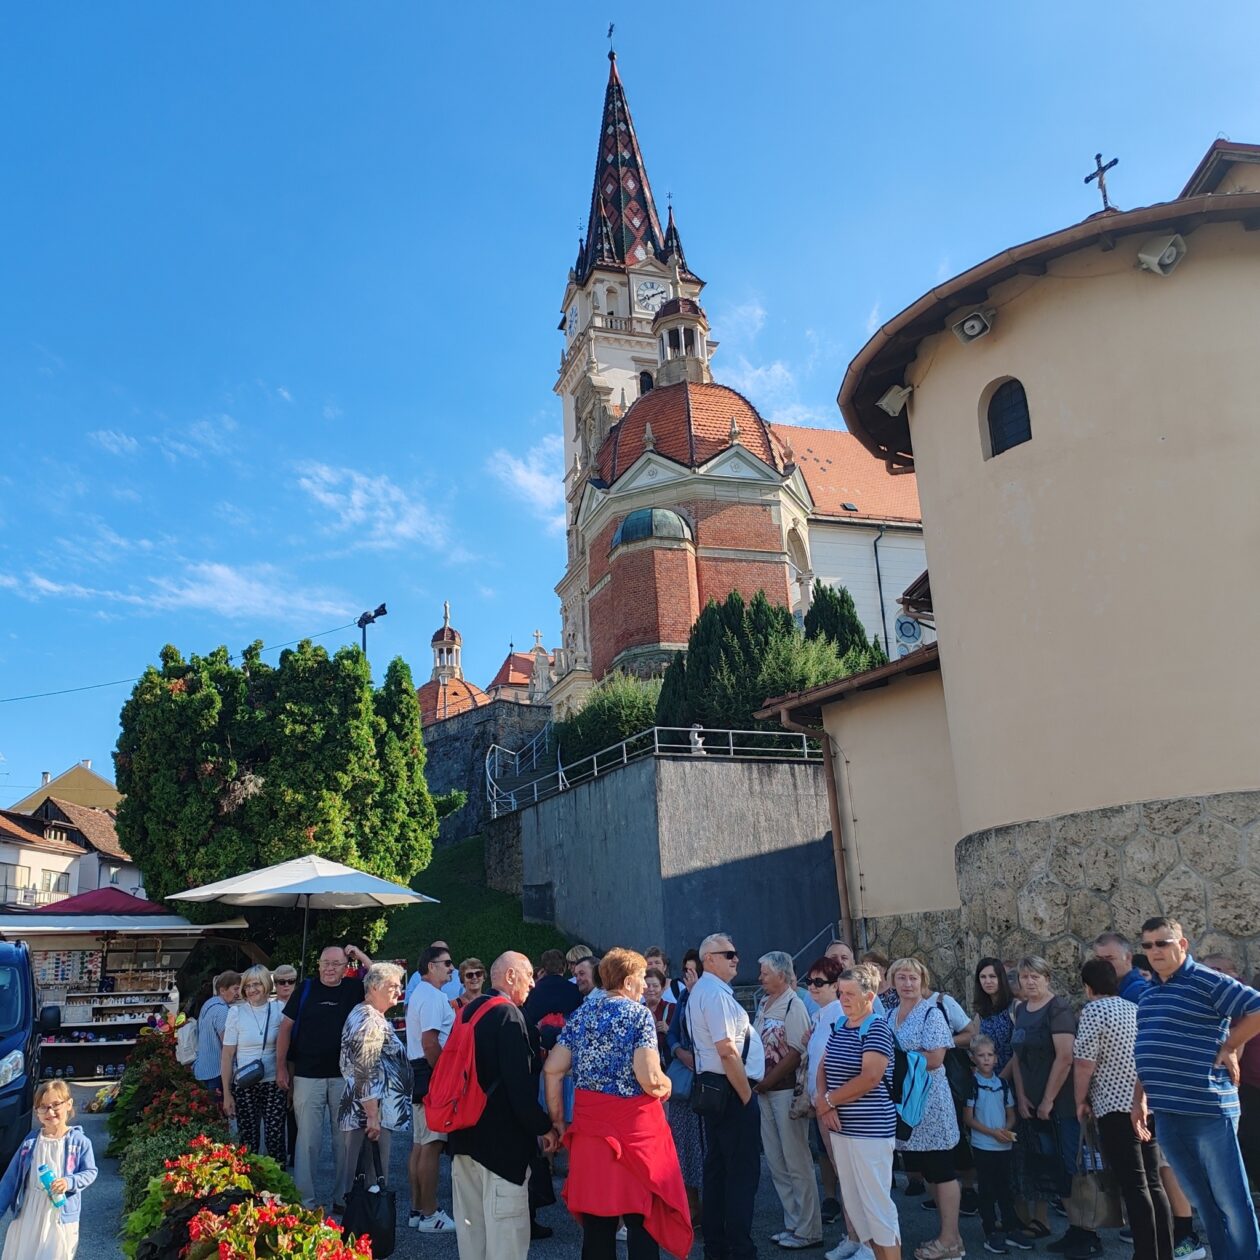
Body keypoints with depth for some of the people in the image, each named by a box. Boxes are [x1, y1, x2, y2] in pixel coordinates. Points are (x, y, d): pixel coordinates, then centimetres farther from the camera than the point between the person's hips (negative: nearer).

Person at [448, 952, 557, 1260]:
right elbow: (520, 1082, -20)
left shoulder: (468, 1011, 10)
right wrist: (543, 1127, -12)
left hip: (464, 1131, 9)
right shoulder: (508, 1014, -15)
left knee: (470, 1222, 18)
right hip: (501, 1136, -9)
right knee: (505, 1225, -2)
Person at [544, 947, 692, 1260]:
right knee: (643, 1217, 6)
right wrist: (666, 1087, 3)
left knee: (596, 1217, 13)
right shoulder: (639, 1013, -9)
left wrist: (557, 1119, 12)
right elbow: (650, 1079, -17)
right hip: (636, 1127, -5)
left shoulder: (581, 1014, 8)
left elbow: (552, 1070, 5)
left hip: (589, 1128, 5)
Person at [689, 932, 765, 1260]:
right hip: (730, 1089, -10)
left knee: (716, 1168, 15)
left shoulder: (700, 992, 14)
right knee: (743, 1171, -2)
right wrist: (746, 1095, -15)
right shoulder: (716, 993, -18)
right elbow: (727, 1051, -22)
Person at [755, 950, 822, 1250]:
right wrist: (757, 1084, 2)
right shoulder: (764, 1005, 10)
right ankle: (793, 1223, 26)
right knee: (776, 1162, 14)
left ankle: (808, 1230, 12)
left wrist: (764, 1083, -13)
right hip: (765, 1091, 8)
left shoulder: (793, 1006, -13)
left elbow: (794, 1055, -16)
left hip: (787, 1090, -8)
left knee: (796, 1163, 1)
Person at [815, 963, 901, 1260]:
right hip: (840, 1126, 7)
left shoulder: (878, 1029, -12)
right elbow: (823, 1069, 12)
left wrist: (828, 1100, -12)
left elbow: (871, 1077, -21)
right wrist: (822, 1101, -8)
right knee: (853, 1198, 13)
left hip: (871, 1129, -7)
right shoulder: (838, 1027, 10)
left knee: (876, 1201, -2)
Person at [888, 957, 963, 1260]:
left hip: (929, 1101, -7)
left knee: (941, 1172, 1)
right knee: (926, 1171, 13)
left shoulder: (931, 1013, -9)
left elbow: (935, 1058, -17)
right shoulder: (891, 1015, 12)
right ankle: (949, 1234, 24)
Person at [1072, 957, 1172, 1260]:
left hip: (1116, 1107, -7)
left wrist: (1081, 1101, -2)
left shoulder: (1093, 1010, -11)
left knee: (1134, 1187, -4)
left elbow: (1084, 1063, -15)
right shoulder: (1135, 1009, 11)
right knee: (1153, 1183, 12)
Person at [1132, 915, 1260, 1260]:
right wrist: (1140, 1100, 18)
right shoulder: (1148, 995, 14)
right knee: (1204, 1203, 16)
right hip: (1167, 1115, 7)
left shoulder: (1207, 982, -9)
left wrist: (1228, 1048, -10)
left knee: (1231, 1203, 4)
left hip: (1208, 1110, -7)